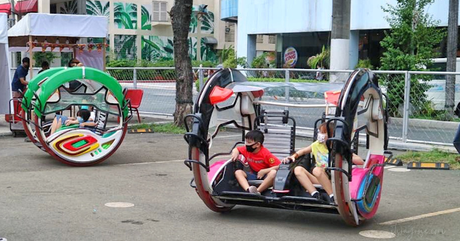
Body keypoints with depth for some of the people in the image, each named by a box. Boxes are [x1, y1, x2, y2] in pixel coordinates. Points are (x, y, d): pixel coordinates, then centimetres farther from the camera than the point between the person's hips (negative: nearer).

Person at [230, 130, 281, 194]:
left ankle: (257, 191, -41)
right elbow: (236, 149, 15)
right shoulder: (246, 149, -3)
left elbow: (279, 166, -23)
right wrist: (235, 153, -10)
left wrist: (264, 171, -25)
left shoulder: (266, 153, -19)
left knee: (273, 172, -37)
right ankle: (248, 190, -45)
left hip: (265, 176, -5)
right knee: (238, 172, -19)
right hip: (253, 176, 5)